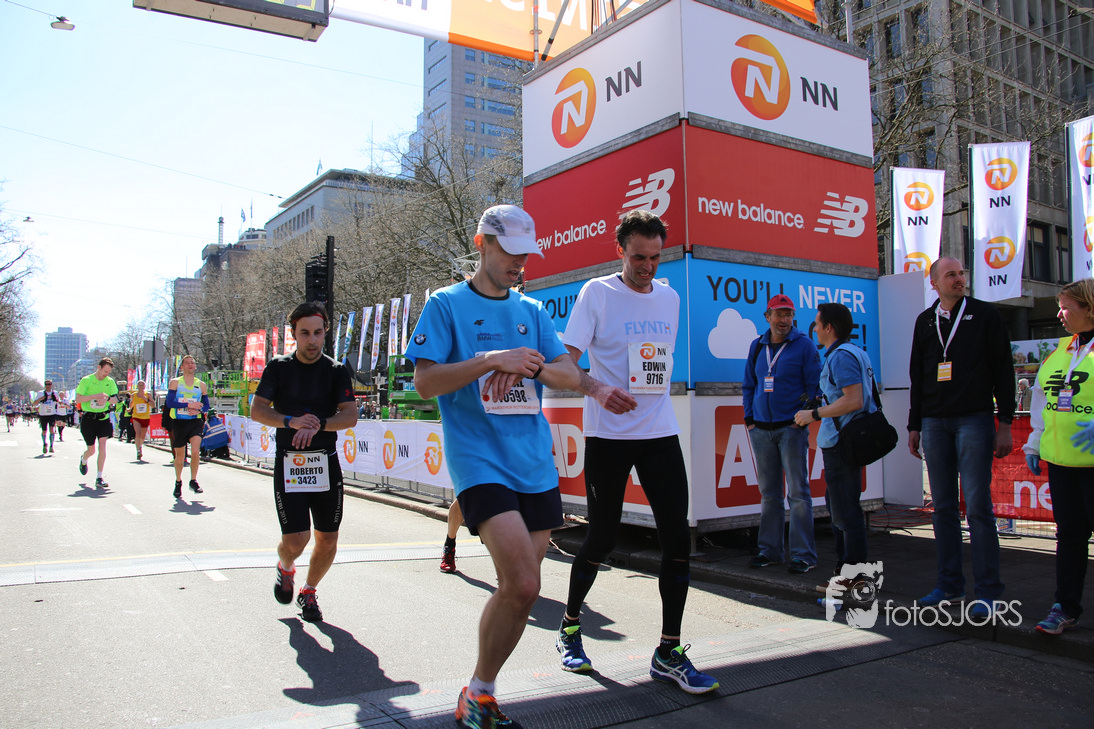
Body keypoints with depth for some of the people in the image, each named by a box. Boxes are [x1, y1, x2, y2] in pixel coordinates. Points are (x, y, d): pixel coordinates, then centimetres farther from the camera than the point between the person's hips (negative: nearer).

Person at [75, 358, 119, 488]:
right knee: (91, 450, 8)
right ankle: (83, 460, 47)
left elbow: (115, 400, 3)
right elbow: (78, 399, -10)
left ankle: (99, 478, -8)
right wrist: (95, 396, -21)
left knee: (102, 446, -13)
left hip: (104, 418, 2)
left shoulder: (110, 382, 5)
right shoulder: (86, 380, -5)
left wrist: (107, 398, -19)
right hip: (89, 419, -2)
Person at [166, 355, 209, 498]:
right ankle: (178, 482, 29)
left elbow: (206, 405, 11)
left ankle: (193, 481, 1)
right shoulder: (175, 383, 1)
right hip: (178, 422, -1)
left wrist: (198, 410, -10)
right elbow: (170, 402, -8)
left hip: (195, 422, 1)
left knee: (196, 451, -17)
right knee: (179, 455, 7)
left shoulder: (201, 385, 8)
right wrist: (189, 405, -17)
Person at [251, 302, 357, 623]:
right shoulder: (279, 367, 3)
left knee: (327, 540, 4)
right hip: (288, 463, -1)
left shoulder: (336, 371, 2)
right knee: (296, 540, -9)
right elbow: (257, 410, -2)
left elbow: (350, 415, -8)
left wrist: (318, 424, -26)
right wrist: (291, 421, -20)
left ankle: (308, 592, 30)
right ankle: (285, 568, 28)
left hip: (326, 464, 1)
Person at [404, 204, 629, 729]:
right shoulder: (447, 305, 3)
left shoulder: (533, 311, 17)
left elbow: (568, 373, 9)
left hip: (535, 464, 6)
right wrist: (491, 359, -17)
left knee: (516, 588, 9)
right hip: (480, 462, -5)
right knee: (522, 585, -17)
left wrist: (530, 366, -12)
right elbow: (425, 382, -7)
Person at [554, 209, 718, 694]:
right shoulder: (597, 293, -4)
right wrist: (601, 390, -27)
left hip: (660, 433, 5)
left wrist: (655, 401, 15)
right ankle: (569, 628, 27)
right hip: (607, 435, -4)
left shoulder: (669, 297, 12)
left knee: (677, 537, -3)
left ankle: (669, 653, 9)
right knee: (602, 537, 2)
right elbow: (566, 361, -10)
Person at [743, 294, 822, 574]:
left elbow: (815, 386, -3)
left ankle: (803, 554, 3)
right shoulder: (757, 346, 12)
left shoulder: (804, 345, -2)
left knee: (798, 492, -3)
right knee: (769, 493, 10)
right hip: (761, 430, 5)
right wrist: (749, 418, 9)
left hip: (791, 428, -4)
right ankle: (770, 550, 18)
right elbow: (748, 384, 17)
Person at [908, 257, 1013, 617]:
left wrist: (1005, 424, -5)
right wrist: (914, 426, 14)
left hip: (974, 420, -4)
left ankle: (988, 591, 1)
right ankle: (950, 584, 15)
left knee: (977, 506, -7)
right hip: (934, 423, 4)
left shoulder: (985, 314, 4)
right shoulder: (925, 321, 14)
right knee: (943, 508, 7)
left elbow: (1003, 371, 1)